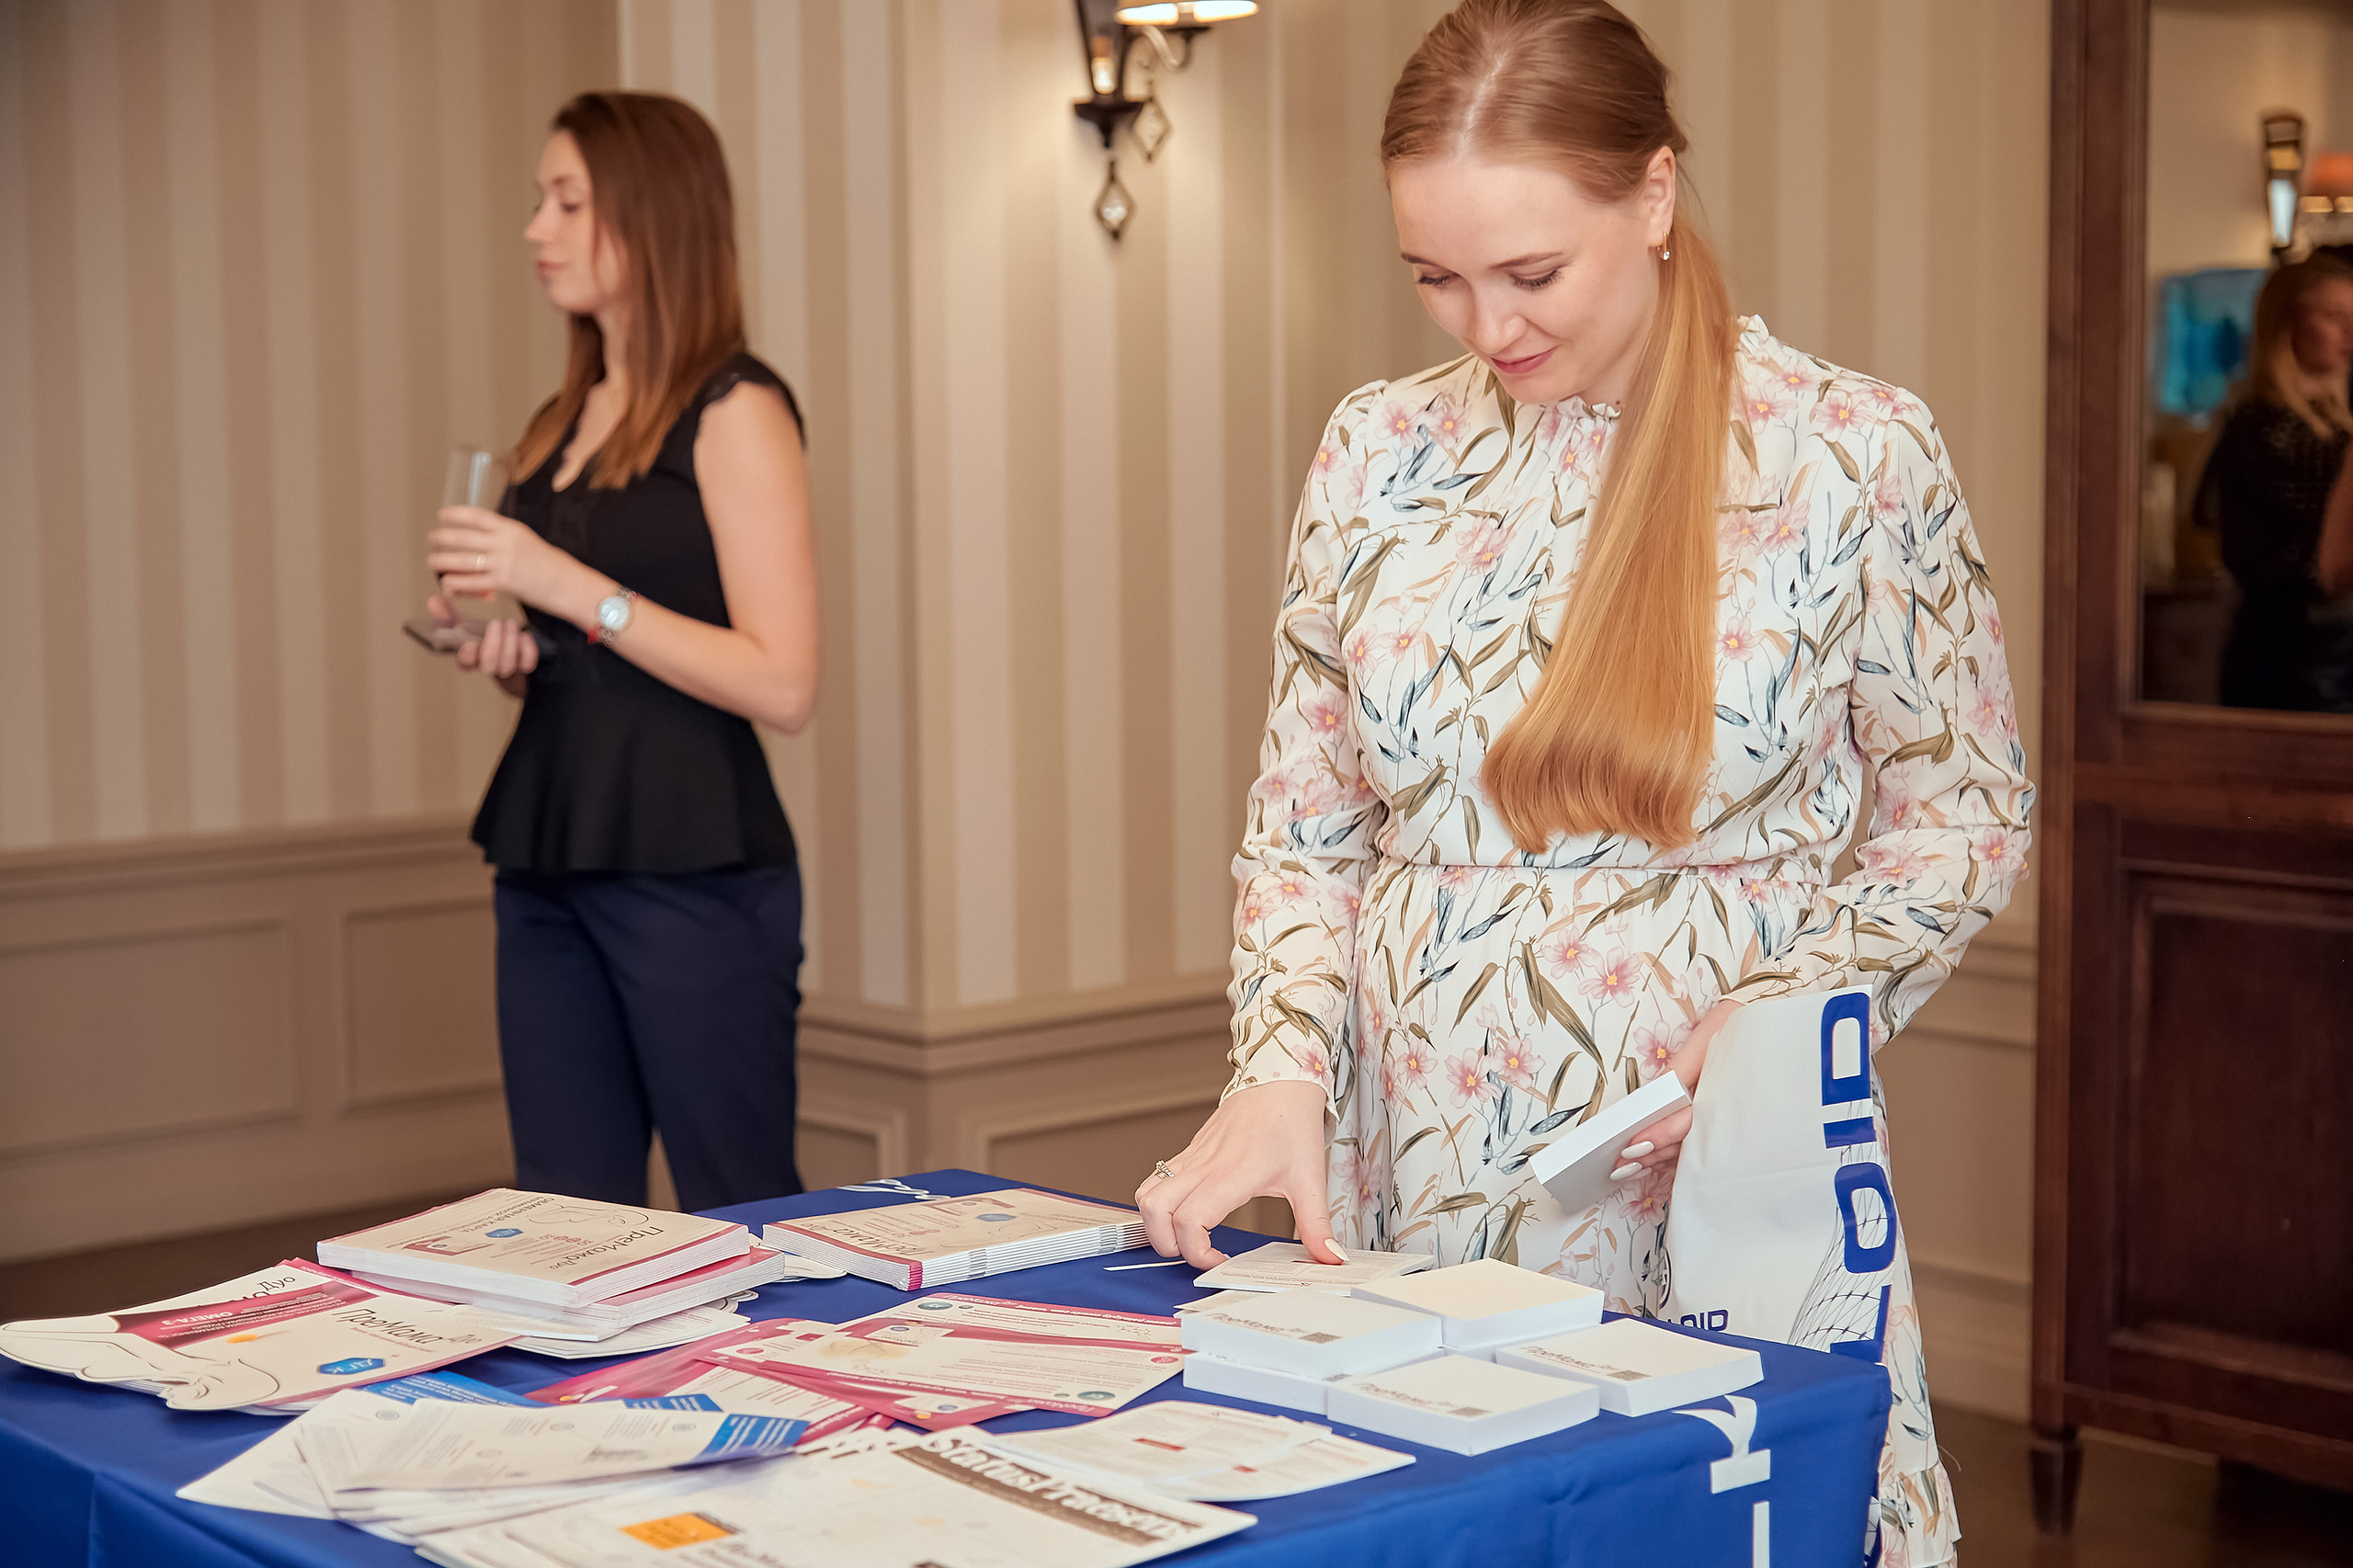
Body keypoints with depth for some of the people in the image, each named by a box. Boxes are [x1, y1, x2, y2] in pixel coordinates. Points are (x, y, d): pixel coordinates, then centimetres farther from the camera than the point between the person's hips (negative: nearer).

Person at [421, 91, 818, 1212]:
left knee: (740, 1223, -2)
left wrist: (569, 588, -17)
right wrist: (504, 653, 4)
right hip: (548, 865, 8)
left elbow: (783, 687, -15)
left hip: (696, 875, -7)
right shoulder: (561, 424, 15)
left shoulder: (733, 412, -7)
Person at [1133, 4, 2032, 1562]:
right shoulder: (1382, 453, 3)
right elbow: (1306, 827, 9)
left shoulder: (1854, 454, -7)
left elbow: (1964, 815, 0)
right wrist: (1284, 1071, -7)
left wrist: (1776, 1024, -15)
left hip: (1711, 1179, -3)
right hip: (1408, 1178, 3)